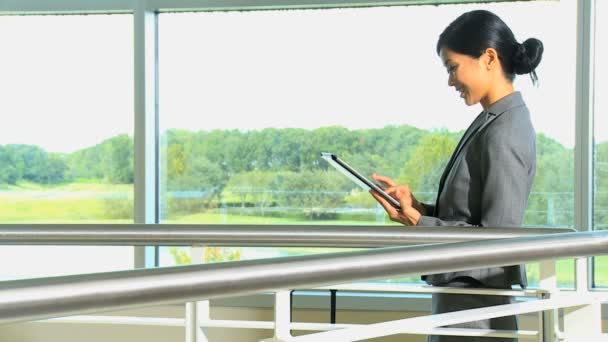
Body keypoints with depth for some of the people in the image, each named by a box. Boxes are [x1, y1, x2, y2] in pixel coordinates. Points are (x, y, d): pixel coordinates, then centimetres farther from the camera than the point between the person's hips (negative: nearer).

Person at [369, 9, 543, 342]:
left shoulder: (504, 134, -17)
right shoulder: (491, 123, 12)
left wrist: (418, 222, -19)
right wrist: (417, 206, 5)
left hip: (475, 306, -9)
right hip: (461, 295, 9)